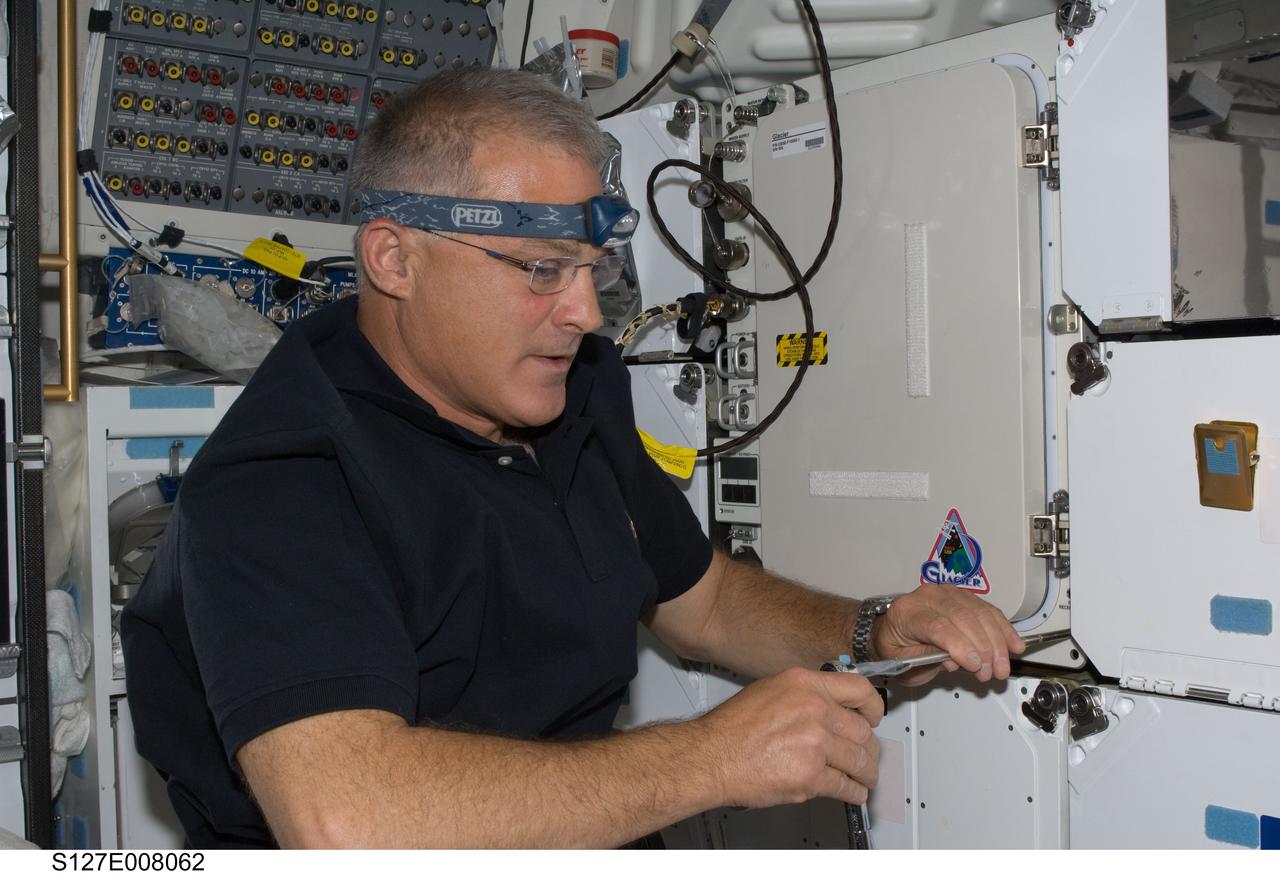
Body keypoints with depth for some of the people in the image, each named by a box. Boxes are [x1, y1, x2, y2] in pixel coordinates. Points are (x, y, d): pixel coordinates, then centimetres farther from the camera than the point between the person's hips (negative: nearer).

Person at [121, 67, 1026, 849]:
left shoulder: (581, 392, 7)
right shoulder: (273, 492, -19)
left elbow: (702, 597, 19)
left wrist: (872, 633, 1)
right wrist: (715, 757, -27)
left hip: (587, 834, 7)